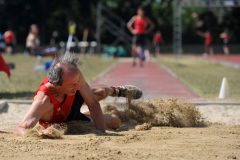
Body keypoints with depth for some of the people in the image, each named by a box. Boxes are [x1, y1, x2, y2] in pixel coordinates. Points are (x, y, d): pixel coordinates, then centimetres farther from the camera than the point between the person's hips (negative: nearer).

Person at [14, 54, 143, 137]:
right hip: (62, 121, -2)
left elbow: (93, 103, -25)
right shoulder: (43, 100, -51)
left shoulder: (74, 75, -38)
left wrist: (102, 132, -34)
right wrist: (39, 134, -78)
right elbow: (20, 129, -57)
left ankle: (116, 90, 69)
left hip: (73, 102, 2)